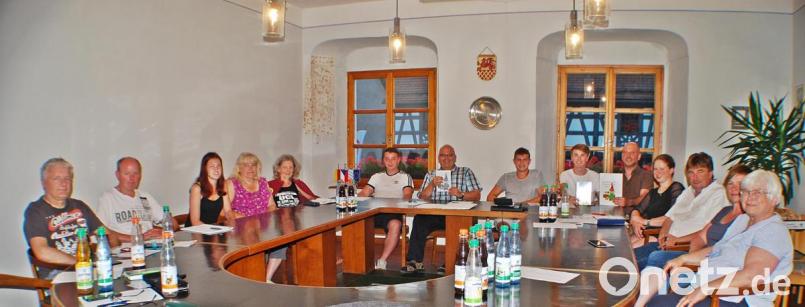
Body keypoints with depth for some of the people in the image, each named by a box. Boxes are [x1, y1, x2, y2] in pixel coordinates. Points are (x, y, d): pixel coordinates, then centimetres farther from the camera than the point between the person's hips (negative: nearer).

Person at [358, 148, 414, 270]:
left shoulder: (405, 177, 18)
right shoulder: (376, 176, 29)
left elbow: (407, 195, 2)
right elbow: (364, 193, 19)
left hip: (393, 213, -3)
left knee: (395, 224, -38)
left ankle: (382, 260, -34)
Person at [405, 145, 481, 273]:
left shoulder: (466, 172, 16)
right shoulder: (431, 175, 22)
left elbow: (477, 195, 7)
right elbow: (422, 198, 12)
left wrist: (461, 194, -12)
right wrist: (432, 184, -5)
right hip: (434, 213, 2)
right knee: (419, 219, -31)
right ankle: (415, 261, -29)